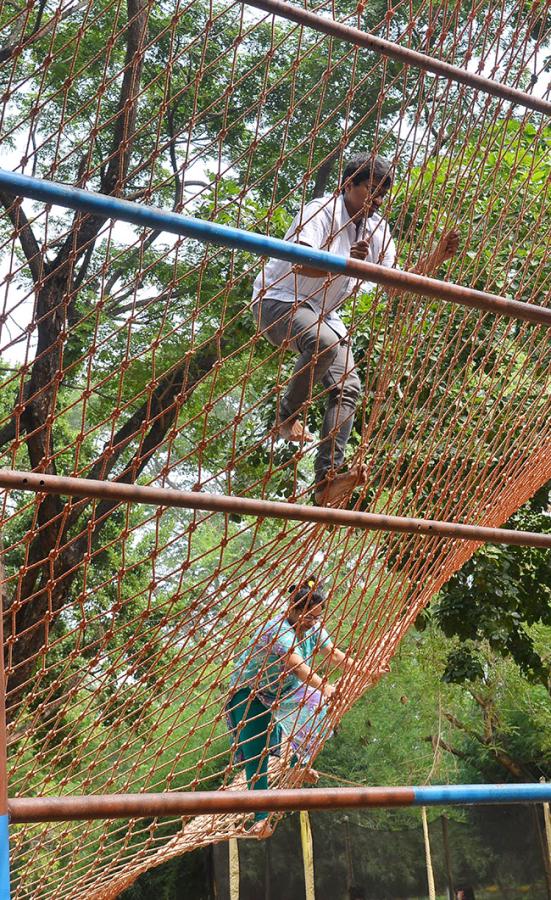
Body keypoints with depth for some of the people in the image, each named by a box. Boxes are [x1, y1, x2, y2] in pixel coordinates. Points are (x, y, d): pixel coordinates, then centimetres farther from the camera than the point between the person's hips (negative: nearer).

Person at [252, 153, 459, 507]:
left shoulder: (378, 230, 6)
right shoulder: (322, 211, -17)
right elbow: (299, 262, -33)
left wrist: (435, 259, -11)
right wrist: (343, 264, -50)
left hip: (323, 314, 8)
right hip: (279, 302, -8)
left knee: (348, 388, -8)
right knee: (325, 342, -38)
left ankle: (328, 480, -10)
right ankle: (289, 416, -15)